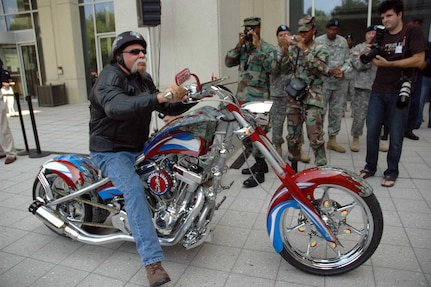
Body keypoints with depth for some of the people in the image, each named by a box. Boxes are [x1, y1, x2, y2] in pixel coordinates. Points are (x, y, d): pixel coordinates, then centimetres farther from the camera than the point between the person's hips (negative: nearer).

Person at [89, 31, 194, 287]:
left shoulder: (144, 79, 10)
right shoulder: (109, 78, -16)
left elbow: (168, 108, 10)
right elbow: (116, 107, -40)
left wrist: (188, 100, -10)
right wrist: (158, 97, -53)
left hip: (138, 148, 8)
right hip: (111, 152, -8)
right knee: (135, 189, -31)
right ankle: (153, 262, -32)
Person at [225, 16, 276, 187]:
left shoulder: (268, 48, -4)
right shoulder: (242, 48, 15)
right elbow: (228, 62, 4)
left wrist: (258, 46, -18)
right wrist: (239, 45, -5)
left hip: (258, 99, -7)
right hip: (242, 98, 8)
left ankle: (259, 172, 4)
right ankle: (260, 163, 30)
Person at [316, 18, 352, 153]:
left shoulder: (343, 42, 9)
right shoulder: (318, 41, -4)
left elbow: (348, 60, 10)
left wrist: (342, 71, -9)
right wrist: (329, 71, -19)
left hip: (340, 82, 5)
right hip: (323, 82, -5)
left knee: (337, 111, 10)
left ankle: (332, 139, 22)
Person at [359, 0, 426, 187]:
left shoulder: (413, 32, -2)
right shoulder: (382, 36, 12)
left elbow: (418, 60, -11)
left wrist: (389, 63, -16)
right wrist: (371, 54, -6)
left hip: (399, 92, -4)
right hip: (378, 91, 4)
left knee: (396, 135, 2)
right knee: (371, 131, 4)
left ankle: (391, 172, 16)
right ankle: (370, 166, 19)